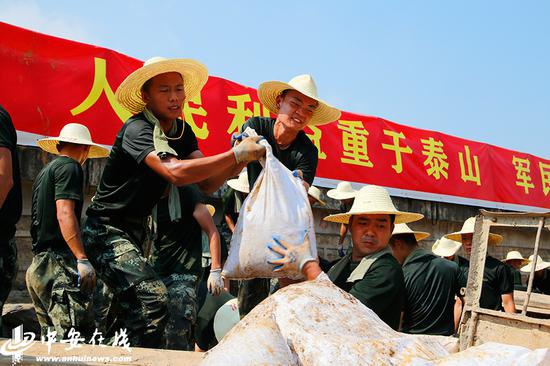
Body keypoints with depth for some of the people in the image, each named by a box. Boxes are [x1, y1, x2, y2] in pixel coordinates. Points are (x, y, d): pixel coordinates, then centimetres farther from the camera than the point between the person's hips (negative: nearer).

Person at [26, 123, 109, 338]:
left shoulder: (44, 172, 23)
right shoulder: (69, 167, -5)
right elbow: (65, 213, -18)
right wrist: (82, 259, -23)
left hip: (39, 264, 10)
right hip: (60, 264, -10)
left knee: (50, 336, 12)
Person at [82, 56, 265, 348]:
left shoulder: (182, 131, 1)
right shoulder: (137, 129, -23)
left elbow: (206, 183, -8)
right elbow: (175, 172, -40)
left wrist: (240, 162, -25)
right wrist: (235, 154, -37)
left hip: (135, 230, 9)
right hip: (107, 228, -9)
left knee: (131, 308, 19)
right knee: (152, 299, -25)